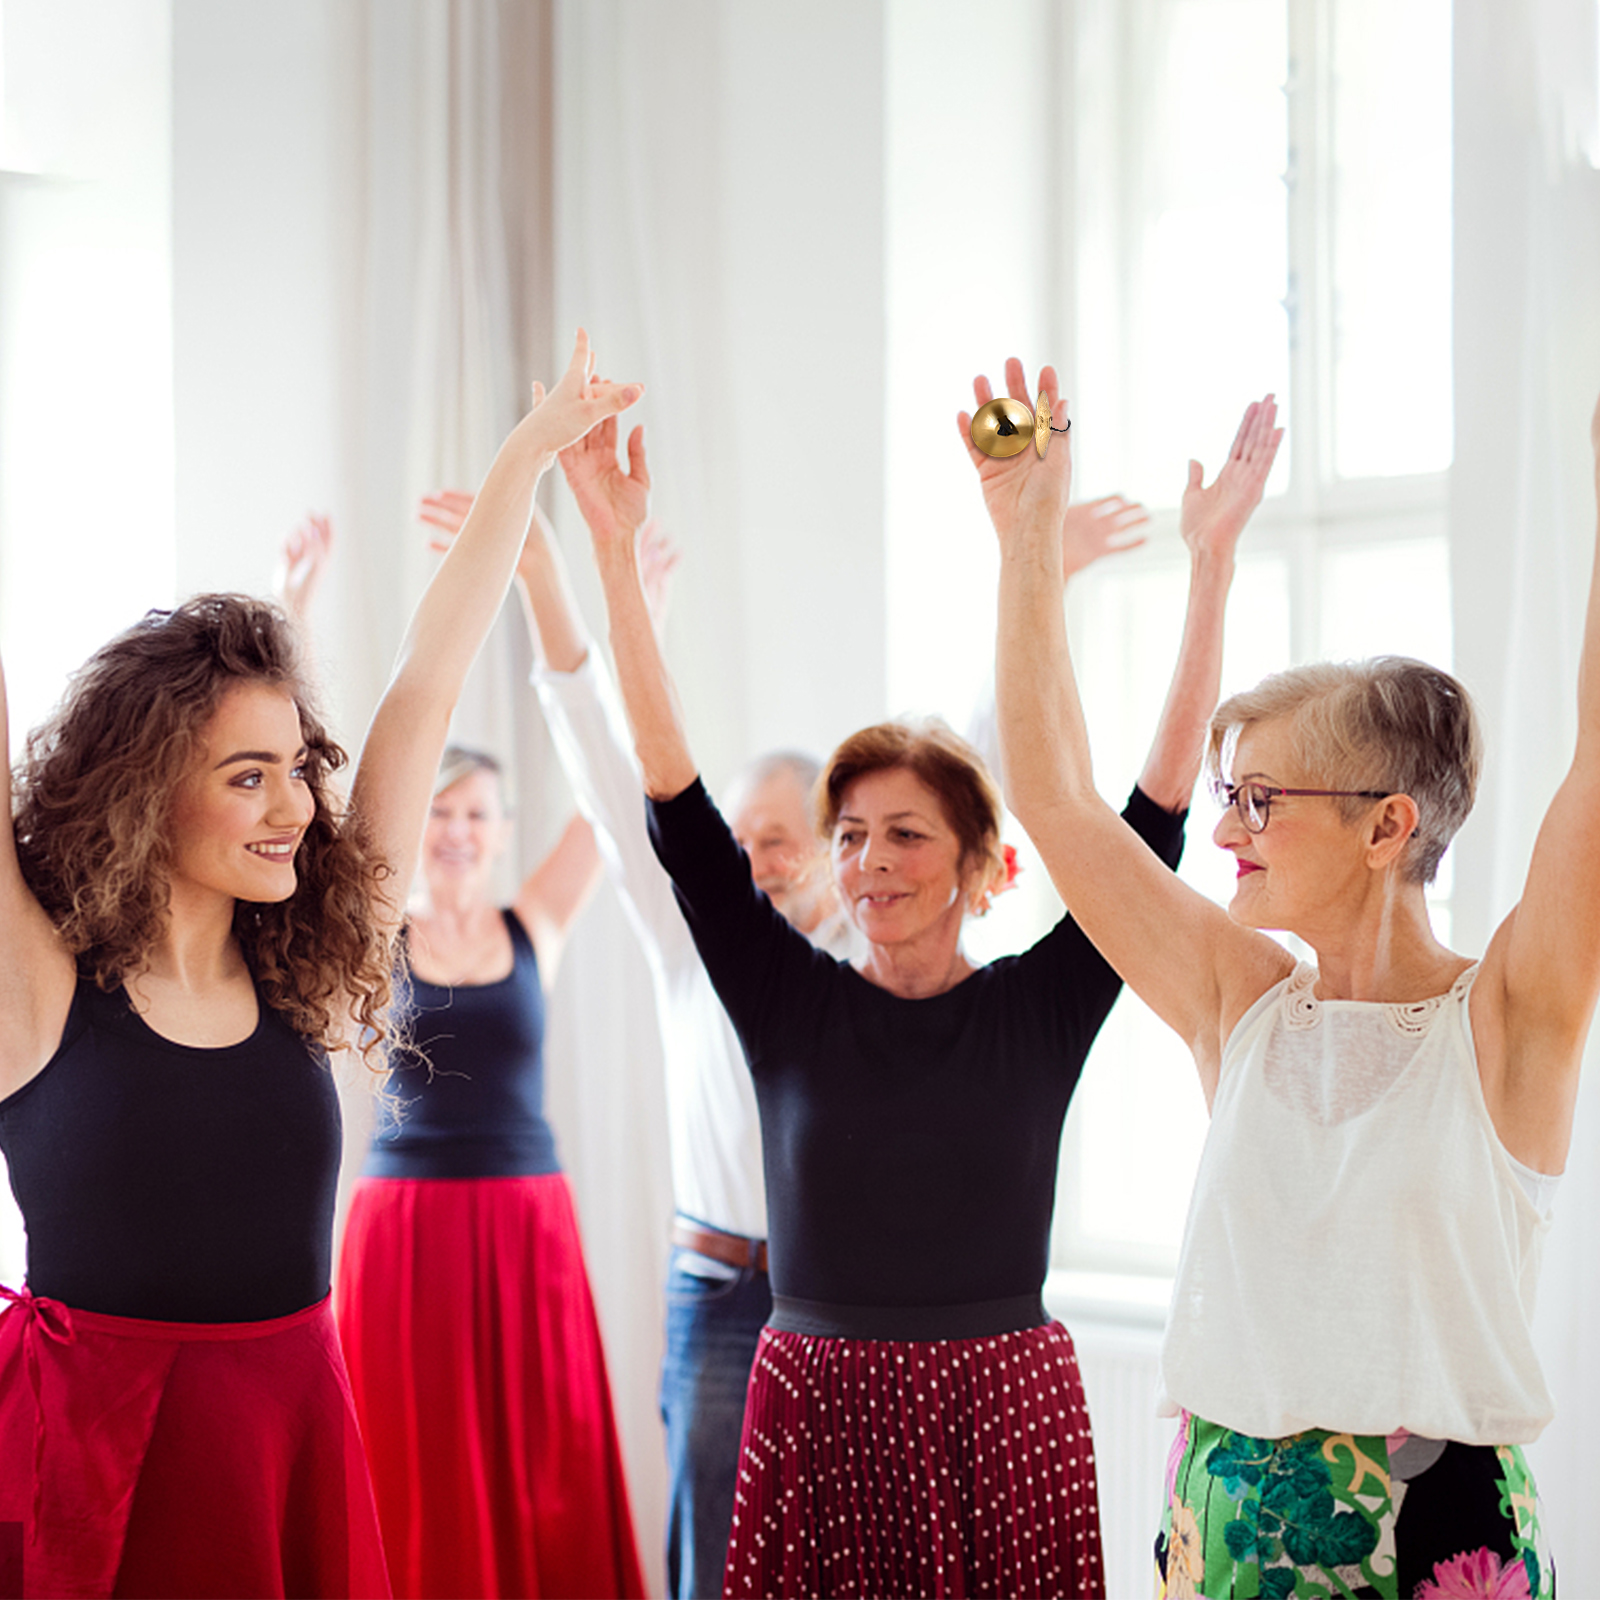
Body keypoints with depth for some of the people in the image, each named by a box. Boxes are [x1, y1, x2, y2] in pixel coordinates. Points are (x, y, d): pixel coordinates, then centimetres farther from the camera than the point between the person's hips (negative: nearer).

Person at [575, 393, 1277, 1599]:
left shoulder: (1042, 1007, -1)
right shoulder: (788, 1000, 1)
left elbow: (1161, 800, -4)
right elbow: (674, 790, -4)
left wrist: (1214, 558, -8)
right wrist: (615, 551, -10)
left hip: (1003, 1415, 0)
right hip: (819, 1409, 1)